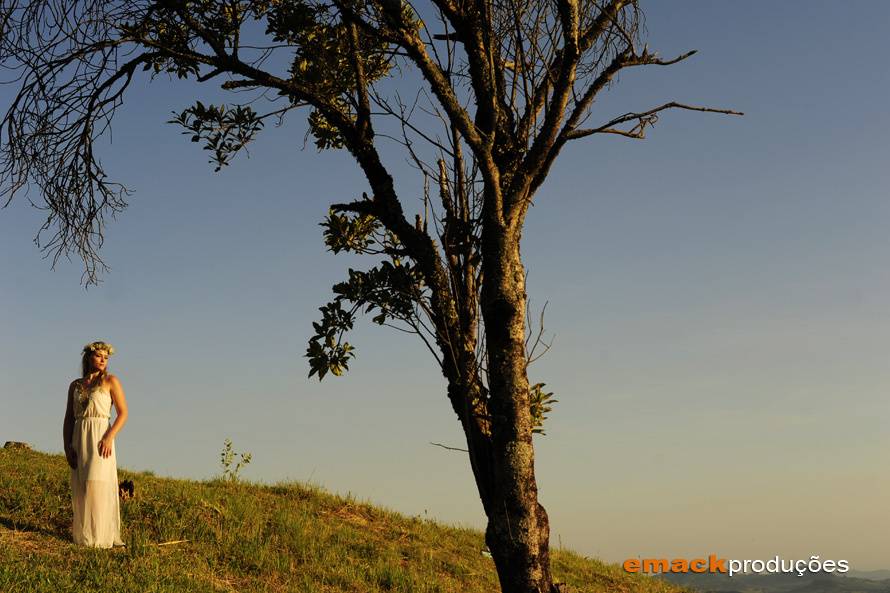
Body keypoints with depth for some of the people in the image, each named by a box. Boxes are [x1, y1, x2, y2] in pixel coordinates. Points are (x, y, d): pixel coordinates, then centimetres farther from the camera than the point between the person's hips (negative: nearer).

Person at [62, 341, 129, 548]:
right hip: (79, 439, 4)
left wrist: (109, 437, -15)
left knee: (96, 485, -13)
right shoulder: (75, 385, 14)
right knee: (80, 489, 1)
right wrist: (67, 446, -1)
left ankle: (101, 536, -11)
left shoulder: (111, 381, 3)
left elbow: (123, 413, -2)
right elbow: (69, 418, 12)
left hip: (100, 438, -4)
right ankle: (82, 534, 8)